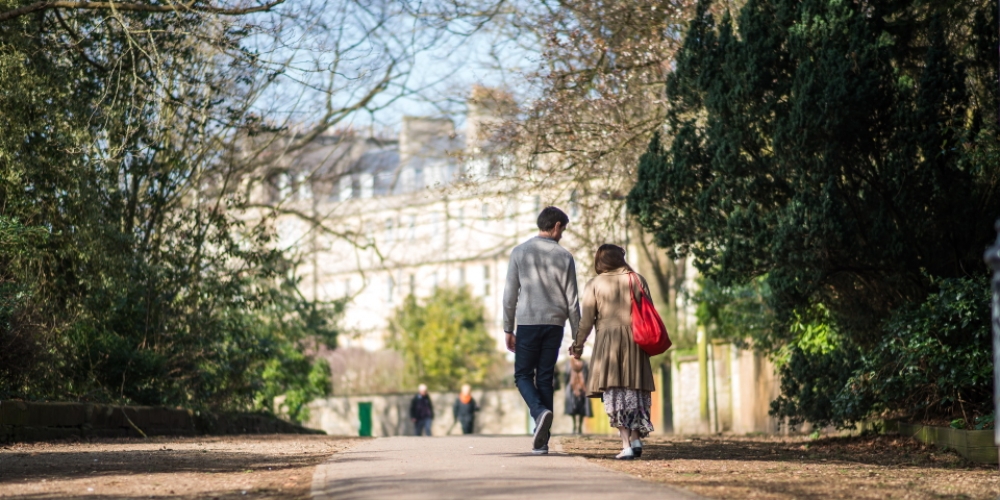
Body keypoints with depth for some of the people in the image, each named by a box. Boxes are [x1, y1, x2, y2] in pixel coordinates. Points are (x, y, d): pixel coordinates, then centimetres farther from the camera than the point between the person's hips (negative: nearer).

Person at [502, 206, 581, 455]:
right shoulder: (564, 256, 4)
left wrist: (508, 329, 7)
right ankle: (541, 440, 3)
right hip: (554, 323, 1)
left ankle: (540, 411, -22)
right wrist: (577, 336, 9)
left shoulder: (520, 252, 3)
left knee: (523, 374, 8)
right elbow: (571, 300, 3)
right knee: (545, 378, 6)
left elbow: (510, 294, 2)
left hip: (527, 322, -1)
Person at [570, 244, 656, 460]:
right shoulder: (638, 280, 9)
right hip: (635, 339, 2)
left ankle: (626, 443, -9)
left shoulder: (594, 285, 3)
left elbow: (587, 320, 0)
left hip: (608, 338, -2)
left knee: (614, 391, -1)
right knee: (635, 389, 10)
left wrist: (578, 345, 10)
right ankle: (636, 438, 0)